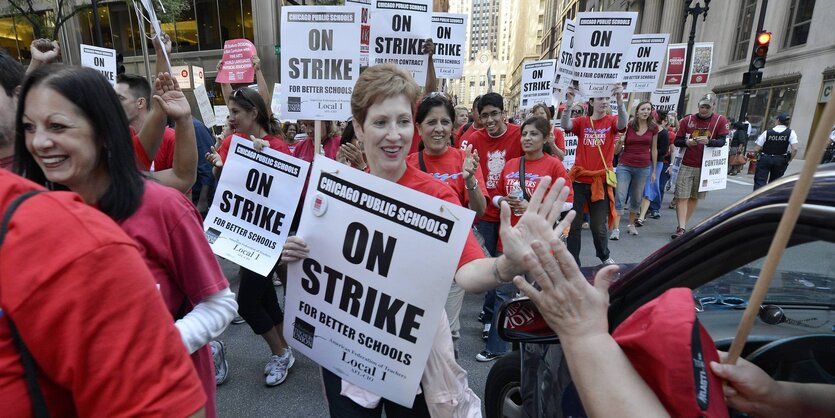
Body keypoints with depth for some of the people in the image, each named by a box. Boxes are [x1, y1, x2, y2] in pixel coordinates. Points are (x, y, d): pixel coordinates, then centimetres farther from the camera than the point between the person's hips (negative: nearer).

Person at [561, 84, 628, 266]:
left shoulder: (611, 121, 2)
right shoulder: (582, 122, 2)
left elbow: (622, 123, -21)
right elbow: (565, 125, -18)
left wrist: (620, 100, -39)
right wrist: (569, 104, -35)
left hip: (601, 181, 0)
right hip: (579, 180, 0)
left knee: (599, 226, 10)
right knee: (573, 224, 4)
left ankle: (604, 255, 38)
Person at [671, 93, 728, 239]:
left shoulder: (721, 121, 2)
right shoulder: (687, 120, 4)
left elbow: (722, 141, -6)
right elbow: (677, 141, 6)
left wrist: (708, 141, -25)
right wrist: (687, 142, -16)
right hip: (687, 166, 0)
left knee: (694, 198, 7)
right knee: (682, 197, -6)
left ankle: (682, 226, 17)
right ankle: (681, 228, -6)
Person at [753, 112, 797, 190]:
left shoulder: (767, 132, -6)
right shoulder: (791, 133, -3)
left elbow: (756, 149, -7)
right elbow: (794, 149, -12)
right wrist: (788, 160, 2)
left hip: (765, 159, -2)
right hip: (780, 160, 2)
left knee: (760, 182, -3)